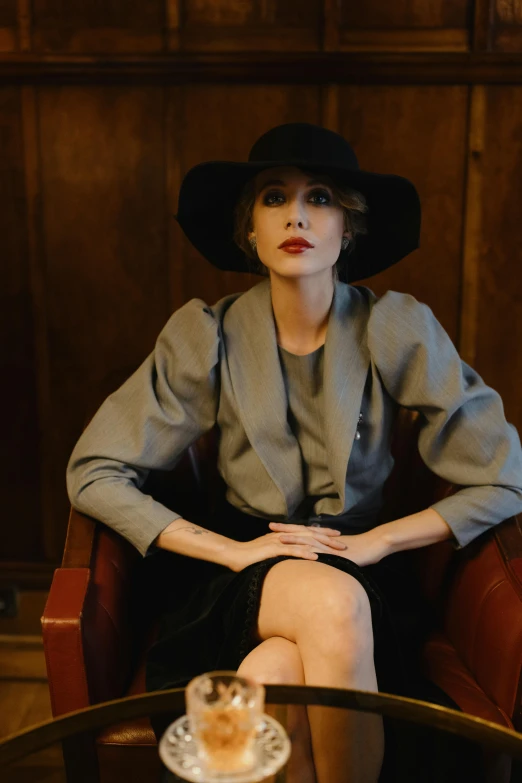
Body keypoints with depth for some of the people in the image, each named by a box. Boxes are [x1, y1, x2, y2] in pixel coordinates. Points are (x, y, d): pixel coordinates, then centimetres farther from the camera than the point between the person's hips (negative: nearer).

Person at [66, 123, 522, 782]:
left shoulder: (397, 329, -6)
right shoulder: (207, 334, -5)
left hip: (357, 572, 0)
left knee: (277, 670, -33)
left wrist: (372, 542, -11)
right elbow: (92, 473, -5)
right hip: (241, 574, 0)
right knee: (331, 602, -34)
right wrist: (234, 551, -14)